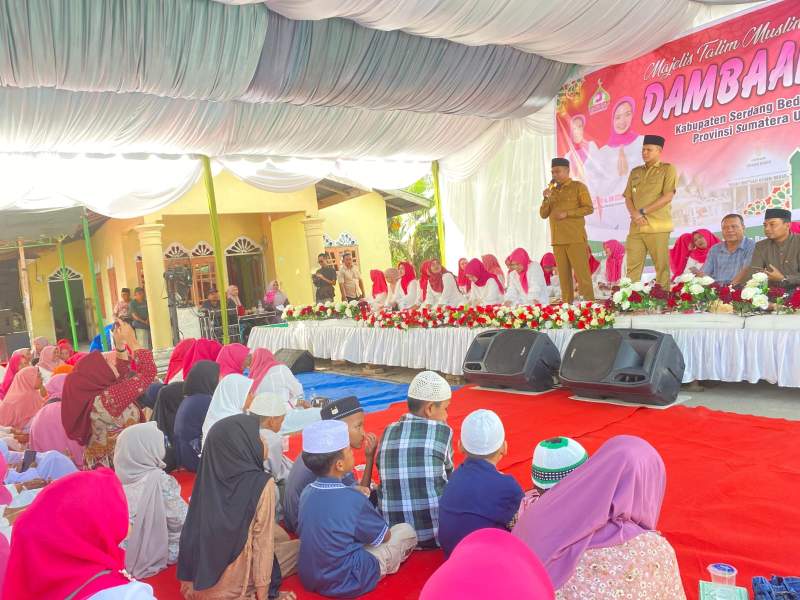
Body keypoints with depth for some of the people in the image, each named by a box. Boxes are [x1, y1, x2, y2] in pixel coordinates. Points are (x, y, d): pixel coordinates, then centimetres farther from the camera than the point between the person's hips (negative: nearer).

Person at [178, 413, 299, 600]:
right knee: (300, 548, 15)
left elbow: (189, 536, 3)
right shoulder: (261, 483, -21)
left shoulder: (209, 478, -6)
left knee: (276, 534, 22)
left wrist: (190, 579, 16)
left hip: (198, 581, 5)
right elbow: (262, 545, -17)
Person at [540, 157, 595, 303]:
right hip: (557, 240, 5)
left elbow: (589, 208, -5)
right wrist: (546, 199, -4)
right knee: (564, 275, 4)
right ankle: (567, 304, 7)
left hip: (575, 239, -5)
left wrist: (567, 213, -13)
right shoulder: (552, 190, 17)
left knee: (582, 272, -8)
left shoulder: (578, 187, 3)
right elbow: (543, 214, 13)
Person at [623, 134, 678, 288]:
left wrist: (643, 211, -9)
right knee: (633, 267, 0)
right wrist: (634, 214, -6)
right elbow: (628, 198, 14)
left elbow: (667, 197, -7)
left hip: (657, 226, -4)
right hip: (636, 227, 5)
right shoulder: (635, 172, 19)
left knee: (662, 266, -1)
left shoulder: (668, 169, 4)